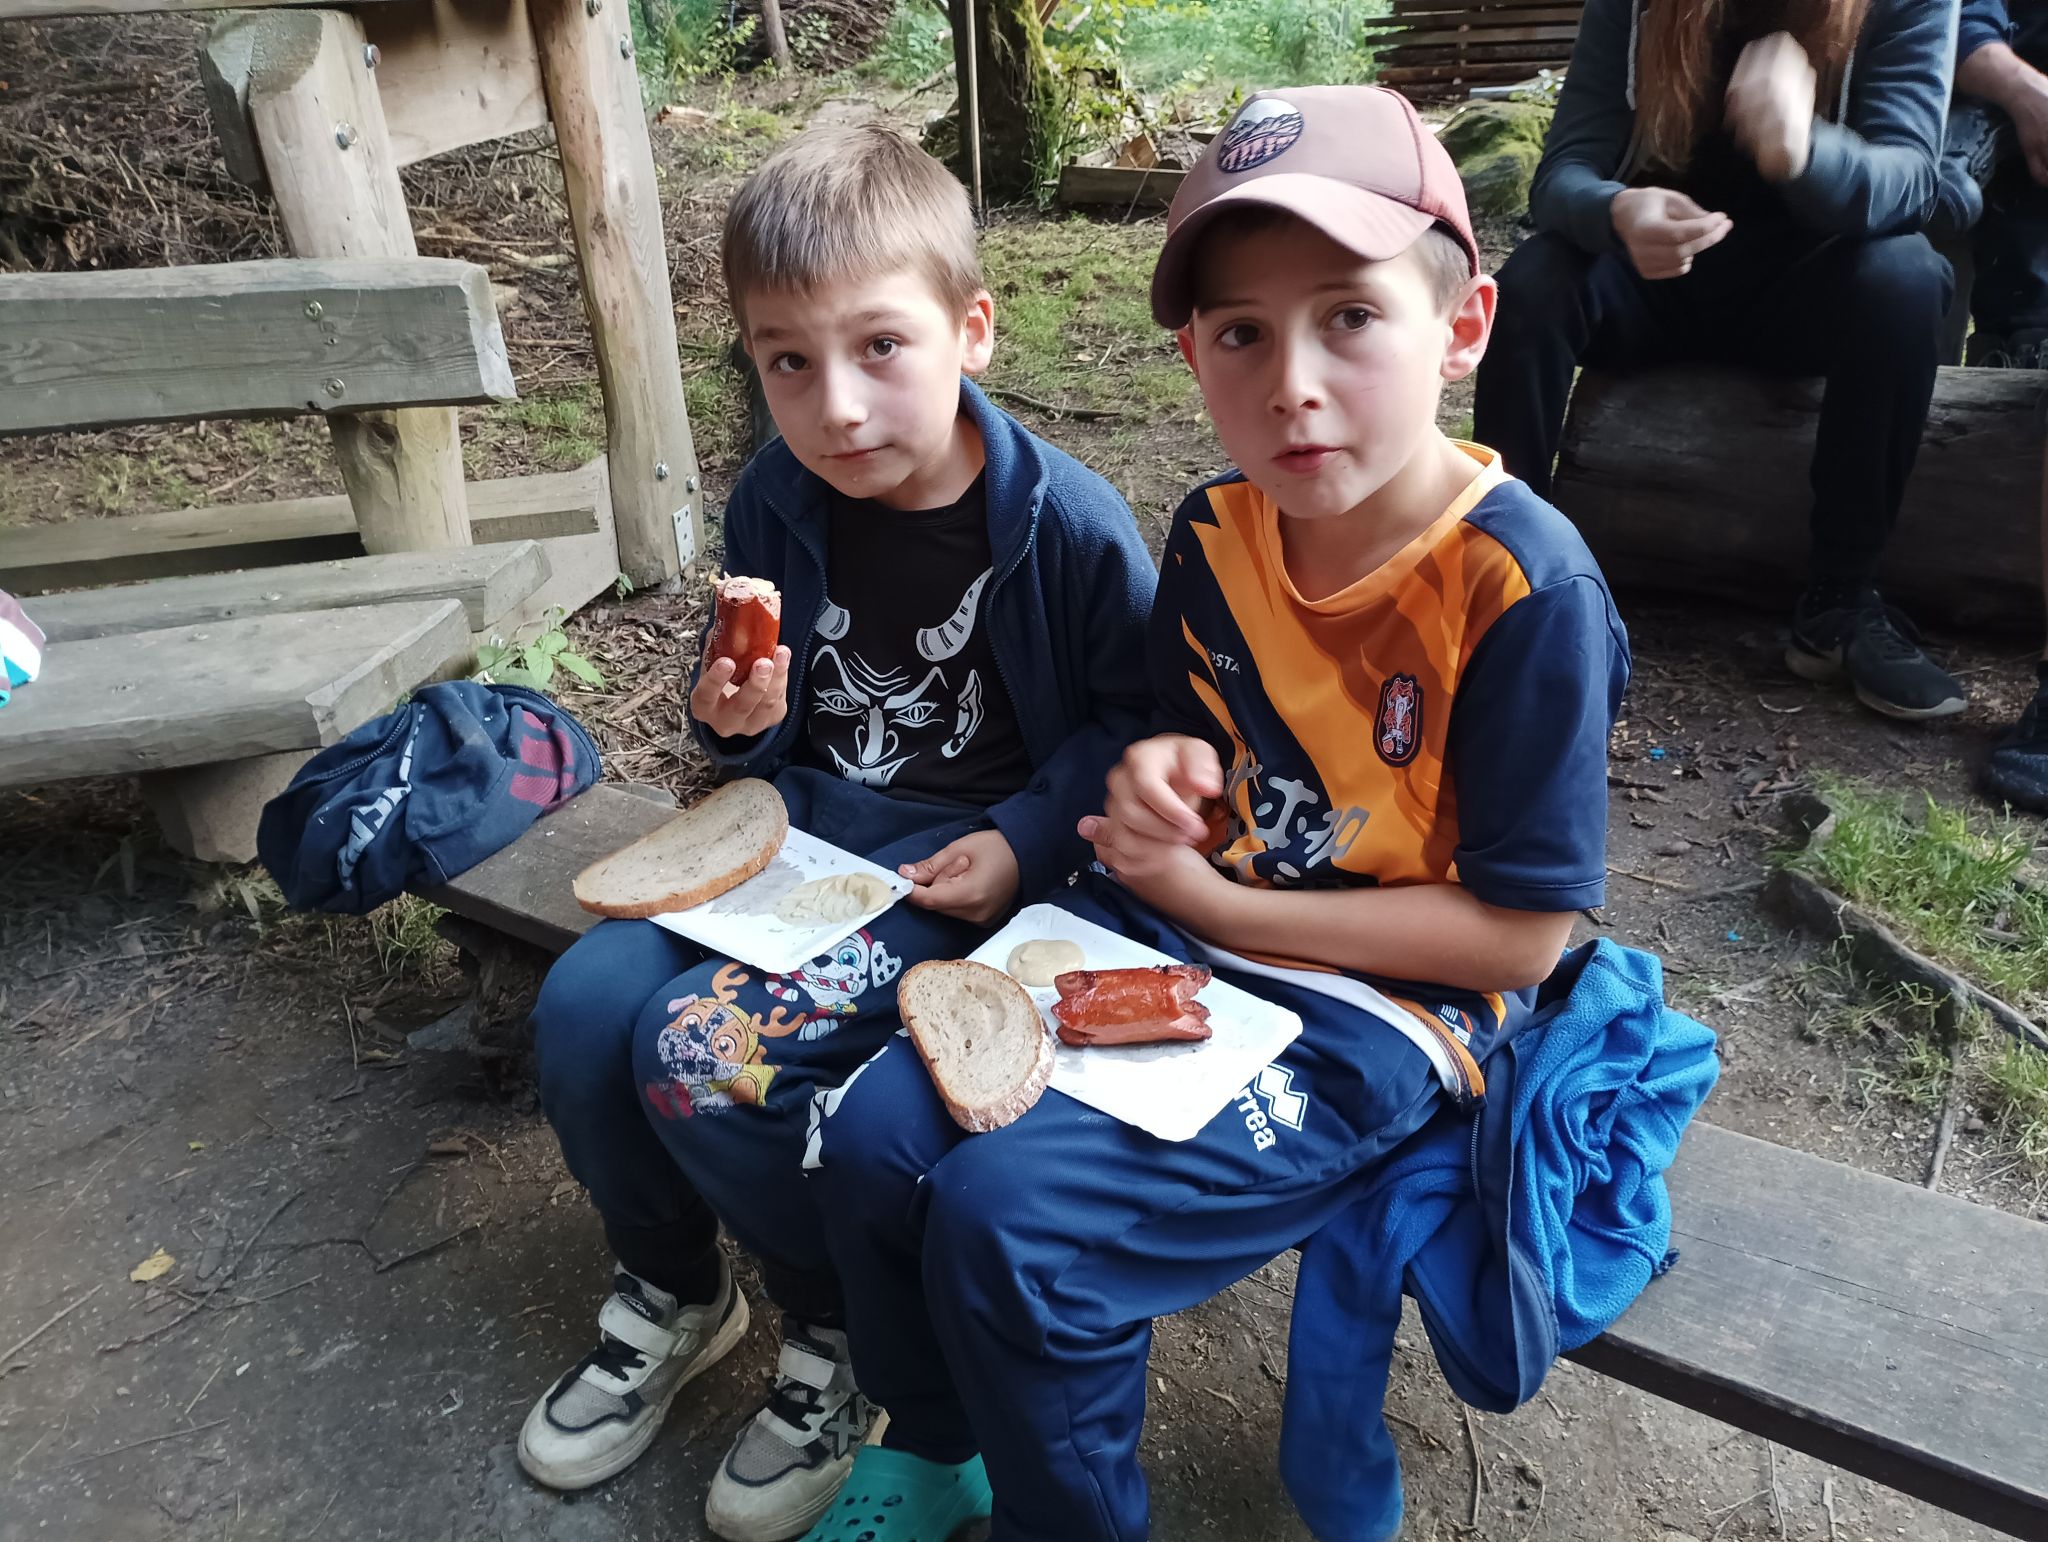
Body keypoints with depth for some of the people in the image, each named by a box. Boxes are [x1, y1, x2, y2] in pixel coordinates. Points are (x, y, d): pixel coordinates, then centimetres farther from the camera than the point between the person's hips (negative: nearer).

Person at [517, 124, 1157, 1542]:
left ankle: (844, 1334, 7)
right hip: (799, 835, 6)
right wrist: (738, 724, -10)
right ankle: (671, 1290, 16)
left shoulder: (1069, 522, -14)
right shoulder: (772, 509, 1)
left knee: (708, 1049, -23)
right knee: (585, 1004, -14)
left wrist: (1027, 840, -18)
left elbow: (1133, 719, -4)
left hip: (968, 870, -5)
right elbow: (774, 744, 13)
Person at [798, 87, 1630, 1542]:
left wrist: (1216, 903, -16)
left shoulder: (1526, 589, -20)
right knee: (877, 1135, -8)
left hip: (1378, 1004, -6)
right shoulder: (1212, 535, 0)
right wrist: (1163, 775, -8)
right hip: (1177, 925, 6)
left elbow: (1519, 930, -16)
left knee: (1009, 1215, -22)